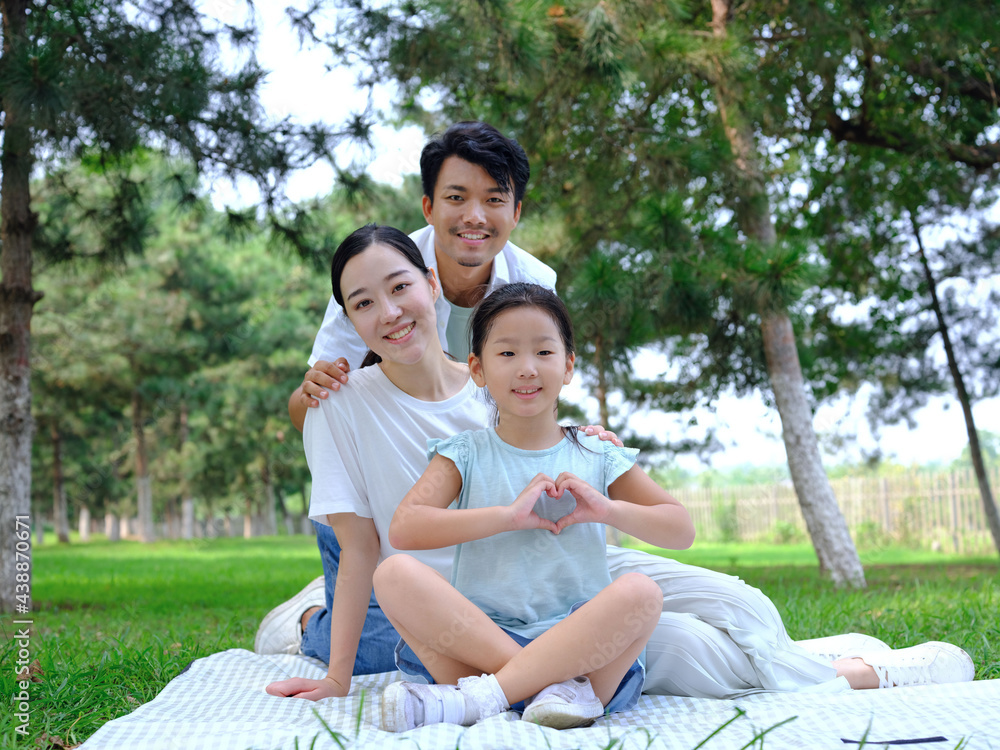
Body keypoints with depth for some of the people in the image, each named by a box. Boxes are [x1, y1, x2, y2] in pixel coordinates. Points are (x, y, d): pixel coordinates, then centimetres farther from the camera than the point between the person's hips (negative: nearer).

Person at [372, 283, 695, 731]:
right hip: (479, 636, 0)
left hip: (578, 641, 1)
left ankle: (482, 695, -30)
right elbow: (404, 529, -8)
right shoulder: (465, 455, 9)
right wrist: (508, 515, -15)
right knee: (394, 574, -25)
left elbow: (681, 531, 11)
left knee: (641, 592, -29)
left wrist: (608, 510, -7)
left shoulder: (598, 458, 12)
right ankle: (557, 688, -32)